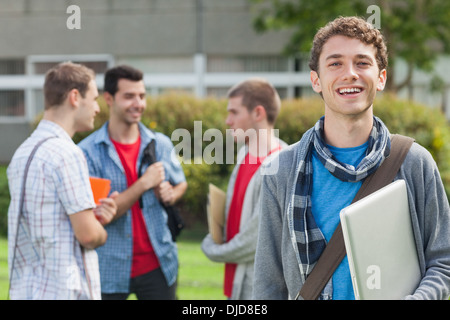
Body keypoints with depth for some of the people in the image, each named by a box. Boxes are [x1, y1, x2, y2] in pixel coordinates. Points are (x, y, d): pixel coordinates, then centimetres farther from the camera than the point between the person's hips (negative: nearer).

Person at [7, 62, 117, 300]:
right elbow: (88, 234, -16)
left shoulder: (22, 152, 12)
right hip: (65, 289, -9)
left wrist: (95, 216, 6)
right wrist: (101, 232, 6)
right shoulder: (67, 154, -15)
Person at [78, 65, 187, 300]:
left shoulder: (160, 144, 5)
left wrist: (171, 193, -1)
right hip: (109, 270, -3)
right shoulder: (88, 152, -8)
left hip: (157, 265, 3)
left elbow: (180, 182, 23)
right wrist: (144, 184, -17)